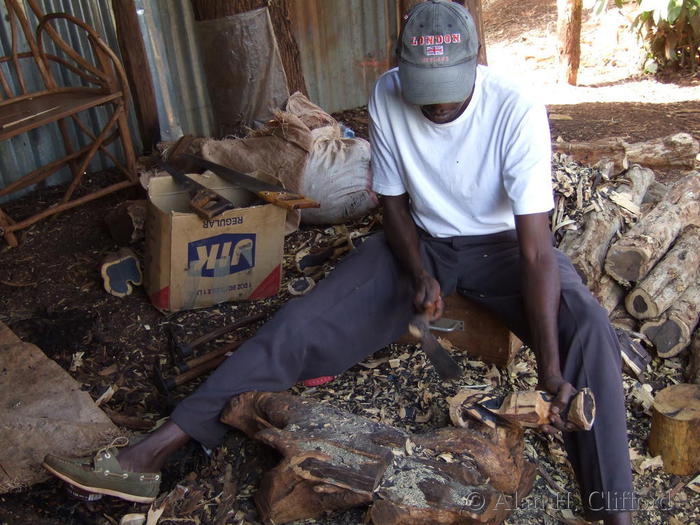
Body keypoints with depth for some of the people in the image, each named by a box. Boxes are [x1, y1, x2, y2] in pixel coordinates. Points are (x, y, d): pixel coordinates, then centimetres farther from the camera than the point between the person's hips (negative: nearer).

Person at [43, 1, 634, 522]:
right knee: (306, 319, -16)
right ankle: (152, 453, -16)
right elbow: (393, 200, -3)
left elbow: (536, 252, -29)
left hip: (501, 243, -1)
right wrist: (419, 274, -19)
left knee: (589, 328, -30)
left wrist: (552, 370, -35)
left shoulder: (517, 111, -26)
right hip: (422, 241, 1)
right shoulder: (387, 95, -16)